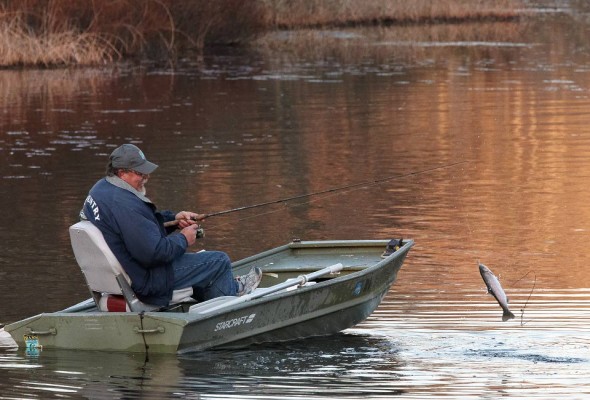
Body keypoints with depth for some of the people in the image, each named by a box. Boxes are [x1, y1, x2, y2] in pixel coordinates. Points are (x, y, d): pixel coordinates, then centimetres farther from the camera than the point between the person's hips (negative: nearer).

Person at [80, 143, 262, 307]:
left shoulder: (101, 188, 4)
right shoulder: (124, 205, -30)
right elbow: (154, 253, -30)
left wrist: (174, 218, 7)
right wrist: (183, 239, -13)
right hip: (146, 283, -11)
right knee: (220, 261, 1)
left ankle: (232, 287, 52)